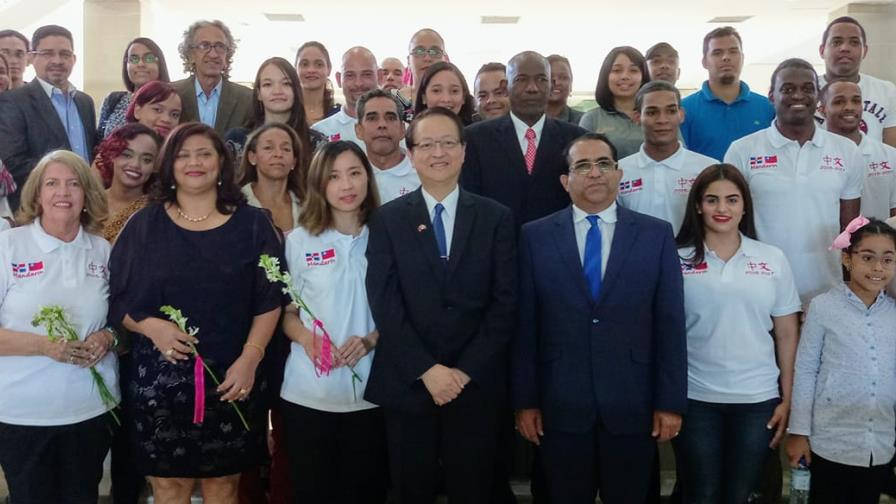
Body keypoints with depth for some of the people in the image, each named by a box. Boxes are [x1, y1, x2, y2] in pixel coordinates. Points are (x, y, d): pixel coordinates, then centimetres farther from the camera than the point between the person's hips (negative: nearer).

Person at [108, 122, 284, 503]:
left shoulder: (252, 224, 2)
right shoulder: (144, 225, 5)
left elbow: (269, 301, 0)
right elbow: (116, 299, 4)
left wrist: (249, 359, -11)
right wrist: (150, 326, -15)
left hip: (231, 378, 0)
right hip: (159, 376, 1)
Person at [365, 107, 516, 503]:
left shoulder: (496, 218, 3)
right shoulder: (387, 219, 2)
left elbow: (504, 302, -2)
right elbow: (384, 303, -5)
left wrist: (467, 371, -10)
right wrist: (427, 370, -13)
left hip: (475, 384, 0)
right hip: (408, 383, 0)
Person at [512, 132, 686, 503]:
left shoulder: (656, 234, 1)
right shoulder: (535, 236, 1)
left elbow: (670, 324, 0)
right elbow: (524, 325, 0)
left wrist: (671, 402, -2)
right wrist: (524, 400, -2)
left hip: (632, 406, 0)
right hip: (560, 406, 0)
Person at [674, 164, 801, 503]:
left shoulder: (773, 259, 3)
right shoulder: (677, 260, -3)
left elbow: (787, 334, 6)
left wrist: (788, 399, 3)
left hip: (758, 399, 2)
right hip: (694, 399, -1)